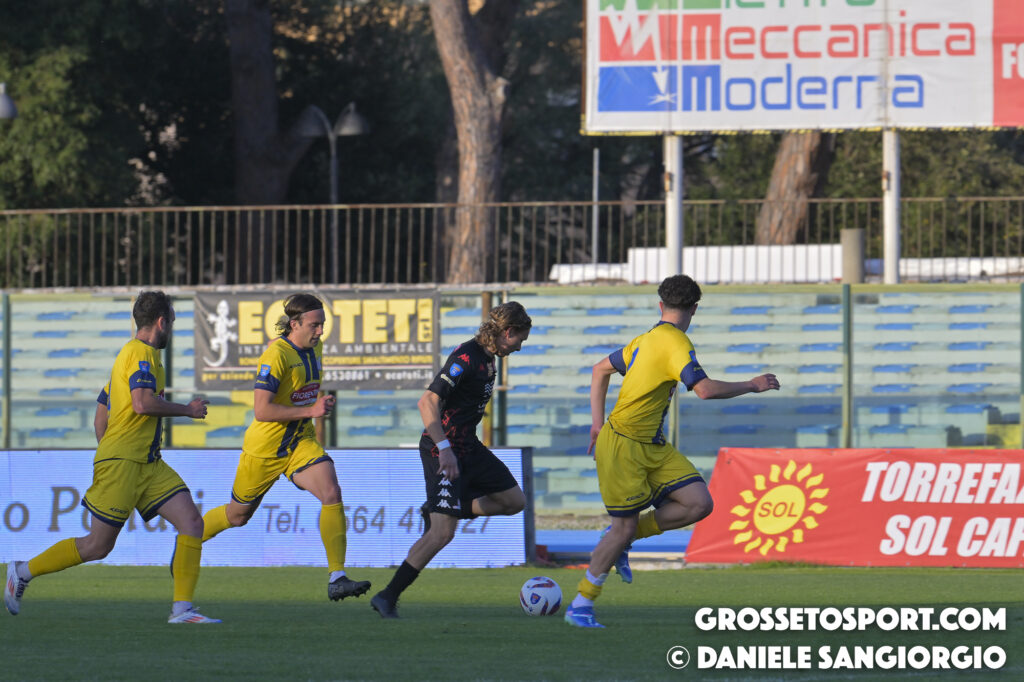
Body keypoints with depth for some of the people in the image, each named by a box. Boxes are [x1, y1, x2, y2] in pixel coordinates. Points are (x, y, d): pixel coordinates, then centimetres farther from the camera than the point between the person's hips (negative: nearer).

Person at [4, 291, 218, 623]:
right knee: (98, 545, -5)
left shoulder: (130, 353, 21)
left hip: (148, 464, 10)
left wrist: (107, 453, 26)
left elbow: (101, 414, 24)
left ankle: (182, 608, -7)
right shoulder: (142, 353, -10)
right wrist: (188, 409, -13)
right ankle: (24, 571, 11)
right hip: (122, 463, -10)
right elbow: (143, 402, -26)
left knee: (192, 522, -5)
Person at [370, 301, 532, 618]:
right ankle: (388, 597, -8)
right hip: (443, 451, -10)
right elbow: (427, 403, -26)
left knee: (515, 501, 11)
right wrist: (444, 448, -30)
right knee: (443, 533, -14)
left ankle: (437, 509, 16)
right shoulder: (465, 358, -20)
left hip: (468, 447, 10)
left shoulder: (486, 358, 10)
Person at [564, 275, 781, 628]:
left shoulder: (646, 340, 12)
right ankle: (580, 605, 8)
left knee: (699, 504, -4)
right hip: (624, 446, -8)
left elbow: (600, 370, 22)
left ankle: (624, 537, 11)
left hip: (652, 447, 8)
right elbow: (704, 389, -27)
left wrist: (598, 423, 19)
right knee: (625, 527, -5)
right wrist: (752, 386, -16)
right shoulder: (675, 342, -16)